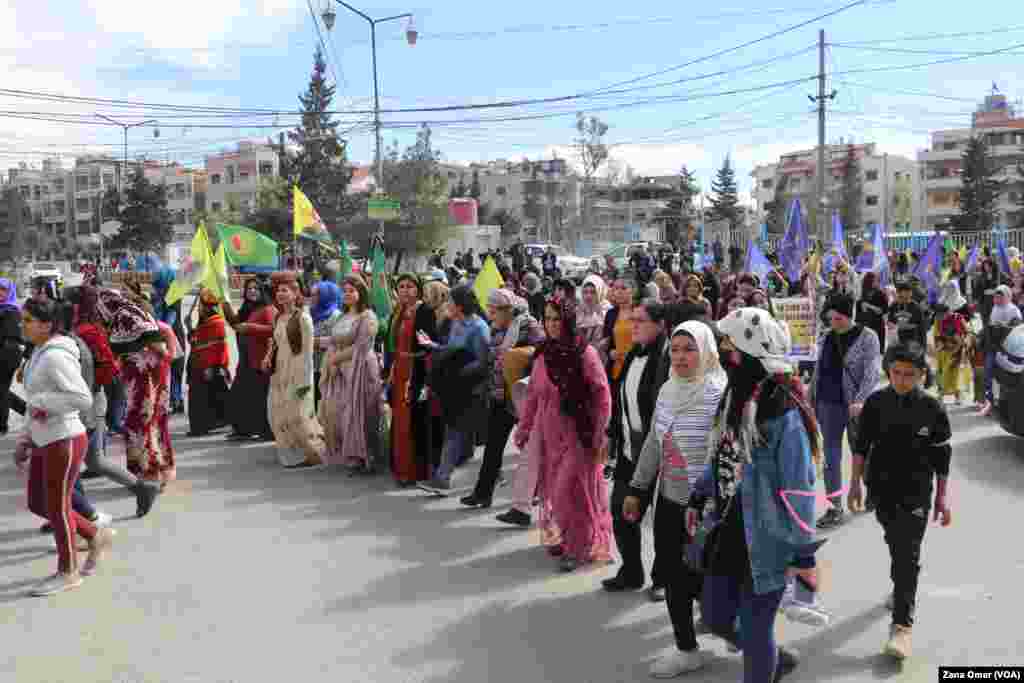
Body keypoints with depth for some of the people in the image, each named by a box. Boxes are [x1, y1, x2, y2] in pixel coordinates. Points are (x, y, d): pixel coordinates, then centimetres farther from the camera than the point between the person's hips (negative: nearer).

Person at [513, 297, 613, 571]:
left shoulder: (584, 352, -12)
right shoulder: (543, 354, 4)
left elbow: (602, 395, -10)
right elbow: (533, 395, 12)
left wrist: (600, 435, -12)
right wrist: (523, 429, 12)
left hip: (577, 434, -5)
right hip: (549, 434, 5)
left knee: (573, 490, -2)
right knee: (552, 489, 12)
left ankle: (578, 547, 14)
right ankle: (558, 537, 31)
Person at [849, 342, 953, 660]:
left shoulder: (932, 408, -9)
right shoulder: (876, 402, -5)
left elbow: (942, 456, -1)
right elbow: (862, 445, 4)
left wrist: (942, 497, 0)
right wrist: (856, 482, 4)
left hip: (916, 493, -2)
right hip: (881, 489, 3)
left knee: (907, 556, -6)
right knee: (895, 546, 20)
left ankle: (902, 625, -5)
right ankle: (902, 588, 46)